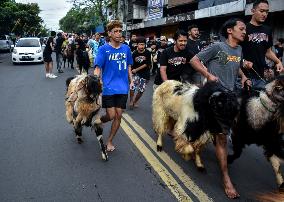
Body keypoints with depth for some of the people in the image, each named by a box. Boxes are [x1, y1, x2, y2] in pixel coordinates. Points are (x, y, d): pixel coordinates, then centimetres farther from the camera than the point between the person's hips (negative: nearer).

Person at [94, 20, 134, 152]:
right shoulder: (103, 49, -5)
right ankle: (96, 121, 31)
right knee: (111, 116, -4)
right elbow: (97, 68, -9)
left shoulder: (126, 49, 7)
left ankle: (110, 141, 25)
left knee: (118, 116, 5)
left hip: (123, 88, 4)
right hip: (108, 88, -3)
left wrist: (131, 81, 10)